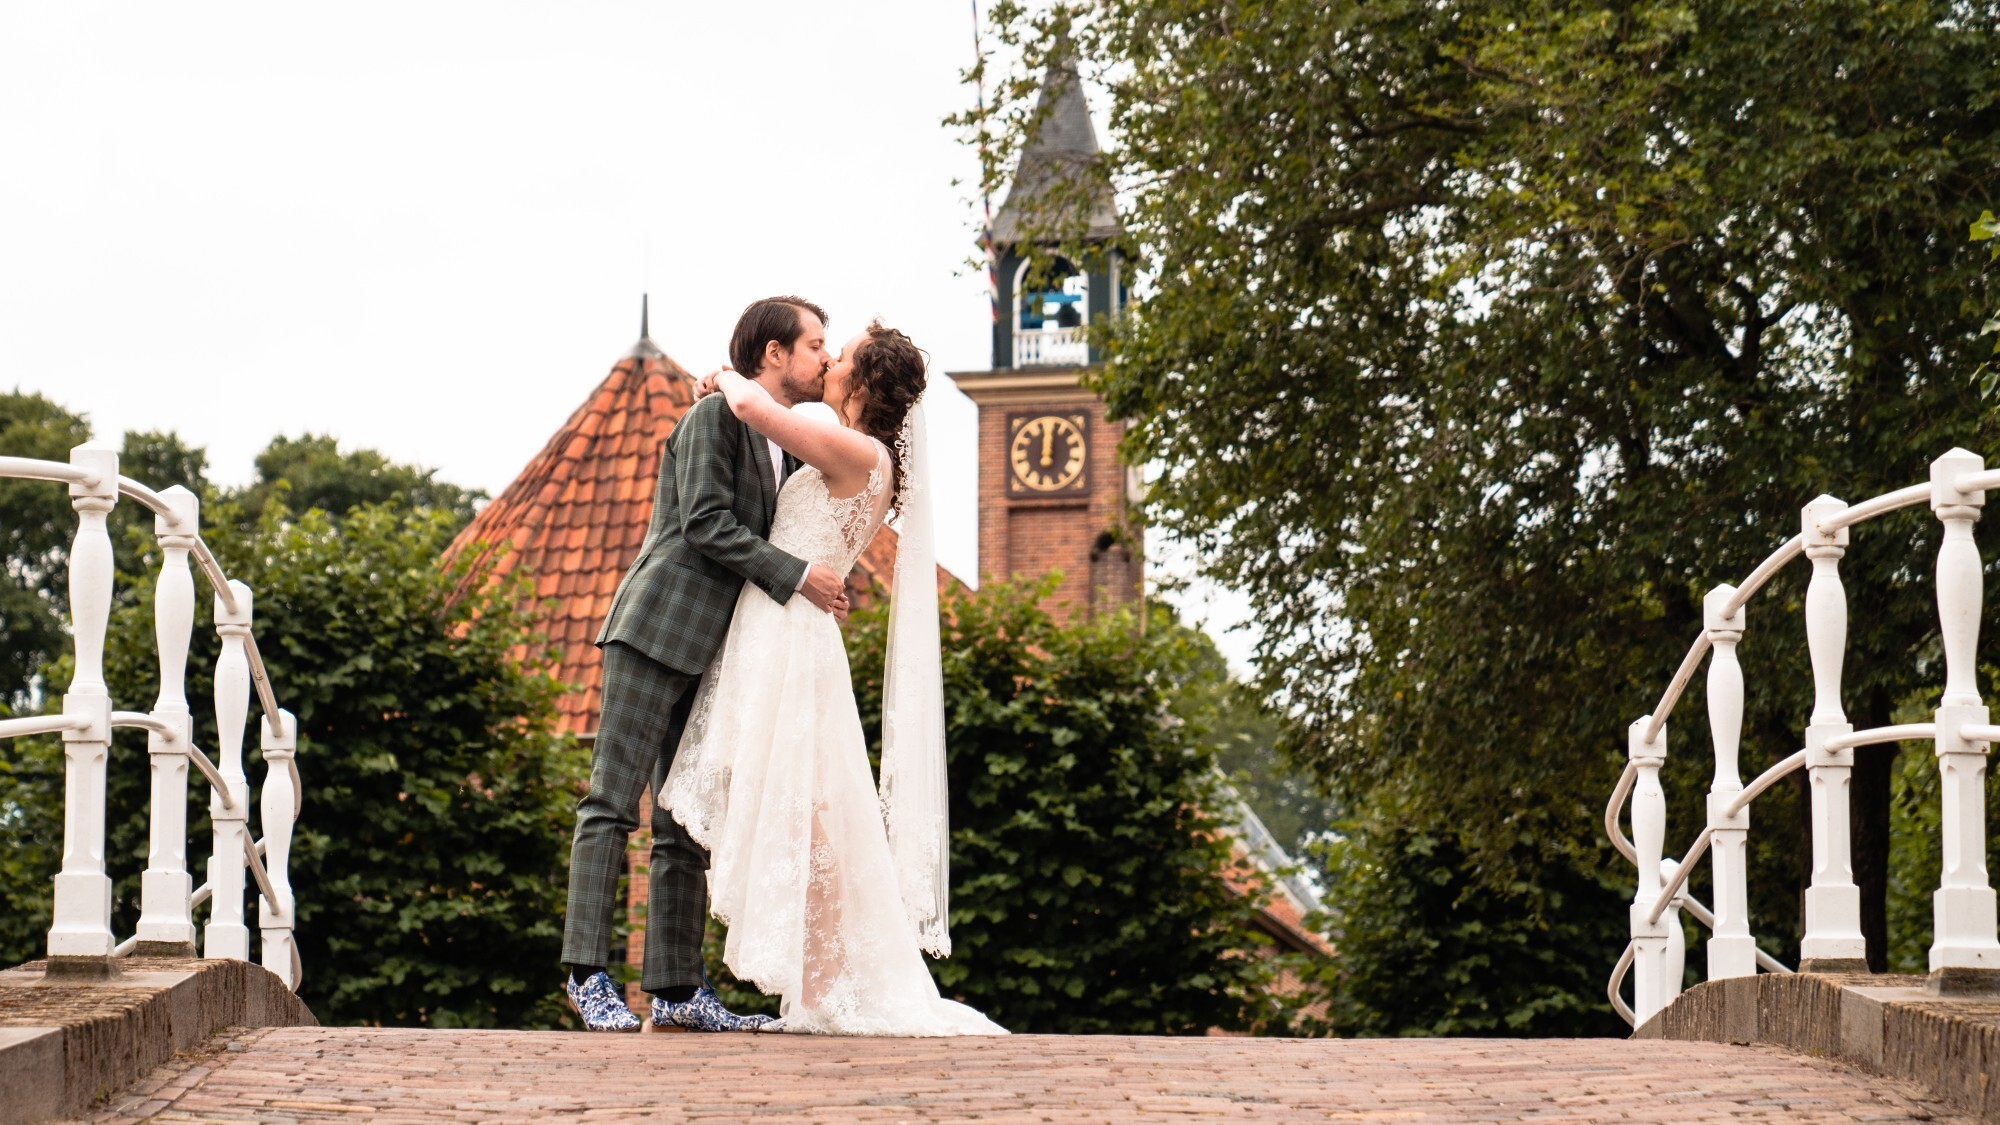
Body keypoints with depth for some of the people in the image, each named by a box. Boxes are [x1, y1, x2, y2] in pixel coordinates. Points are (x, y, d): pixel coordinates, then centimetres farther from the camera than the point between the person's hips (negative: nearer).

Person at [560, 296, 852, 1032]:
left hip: (715, 652, 9)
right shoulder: (714, 417, -5)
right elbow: (706, 525, -14)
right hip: (657, 631, -9)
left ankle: (677, 989, 7)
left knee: (689, 826, 6)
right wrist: (798, 577, -15)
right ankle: (587, 974, -8)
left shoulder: (792, 451, 20)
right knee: (612, 803, -8)